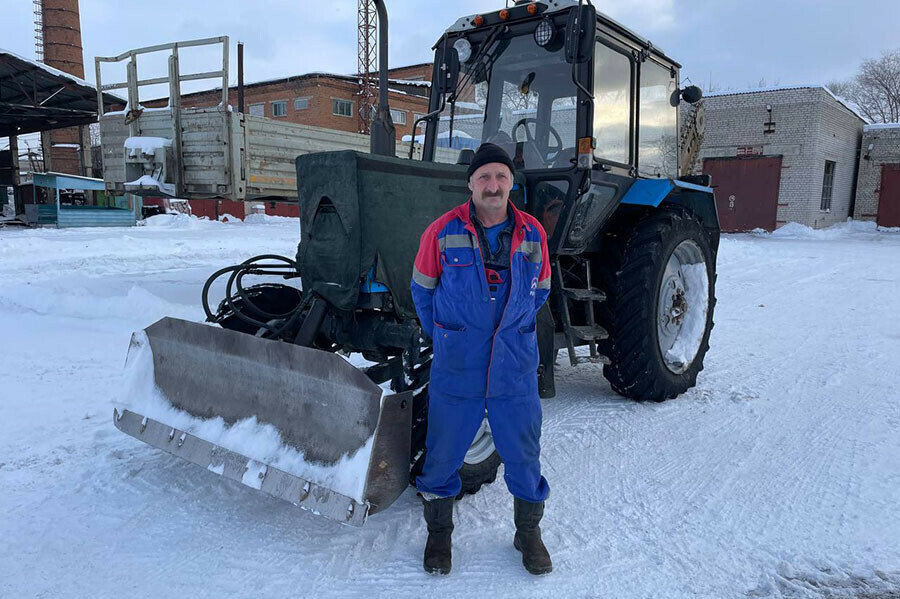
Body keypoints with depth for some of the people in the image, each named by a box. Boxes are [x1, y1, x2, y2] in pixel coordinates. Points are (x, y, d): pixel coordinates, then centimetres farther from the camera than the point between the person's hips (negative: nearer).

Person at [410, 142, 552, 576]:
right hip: (456, 369, -1)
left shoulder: (532, 234, 0)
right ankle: (439, 533, 34)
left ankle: (528, 532, 35)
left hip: (516, 368, 2)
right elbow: (422, 290, 7)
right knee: (443, 455, 11)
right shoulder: (443, 232, -7)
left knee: (523, 454, 12)